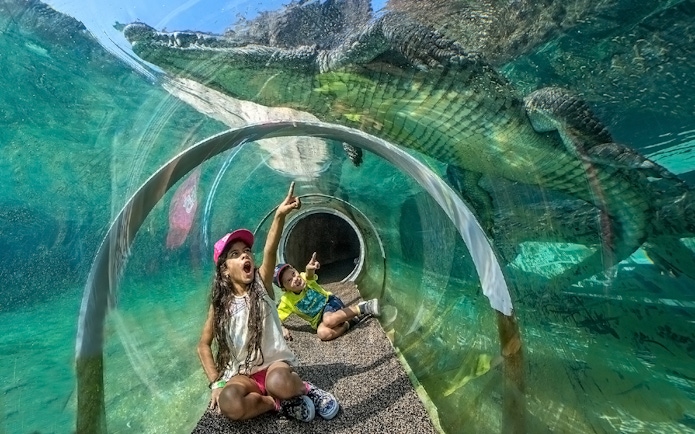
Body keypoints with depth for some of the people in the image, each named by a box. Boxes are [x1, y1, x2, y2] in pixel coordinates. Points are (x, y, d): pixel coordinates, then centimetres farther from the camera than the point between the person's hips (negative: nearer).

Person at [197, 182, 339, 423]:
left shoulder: (261, 284, -7)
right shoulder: (220, 302, -1)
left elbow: (270, 252, -25)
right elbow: (203, 345, 7)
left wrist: (280, 215, -42)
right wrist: (216, 383, -6)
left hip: (274, 363, -2)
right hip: (242, 374, 2)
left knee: (279, 382, -36)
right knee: (229, 404, -31)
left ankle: (304, 388, -4)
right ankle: (281, 402, -8)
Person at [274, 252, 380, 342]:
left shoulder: (305, 278, -12)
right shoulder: (286, 301, -6)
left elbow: (309, 275, -37)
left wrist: (310, 269, -61)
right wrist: (282, 329, -18)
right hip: (319, 320, 2)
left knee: (328, 320, -37)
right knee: (323, 333, -32)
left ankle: (361, 308, -24)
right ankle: (351, 321, -18)